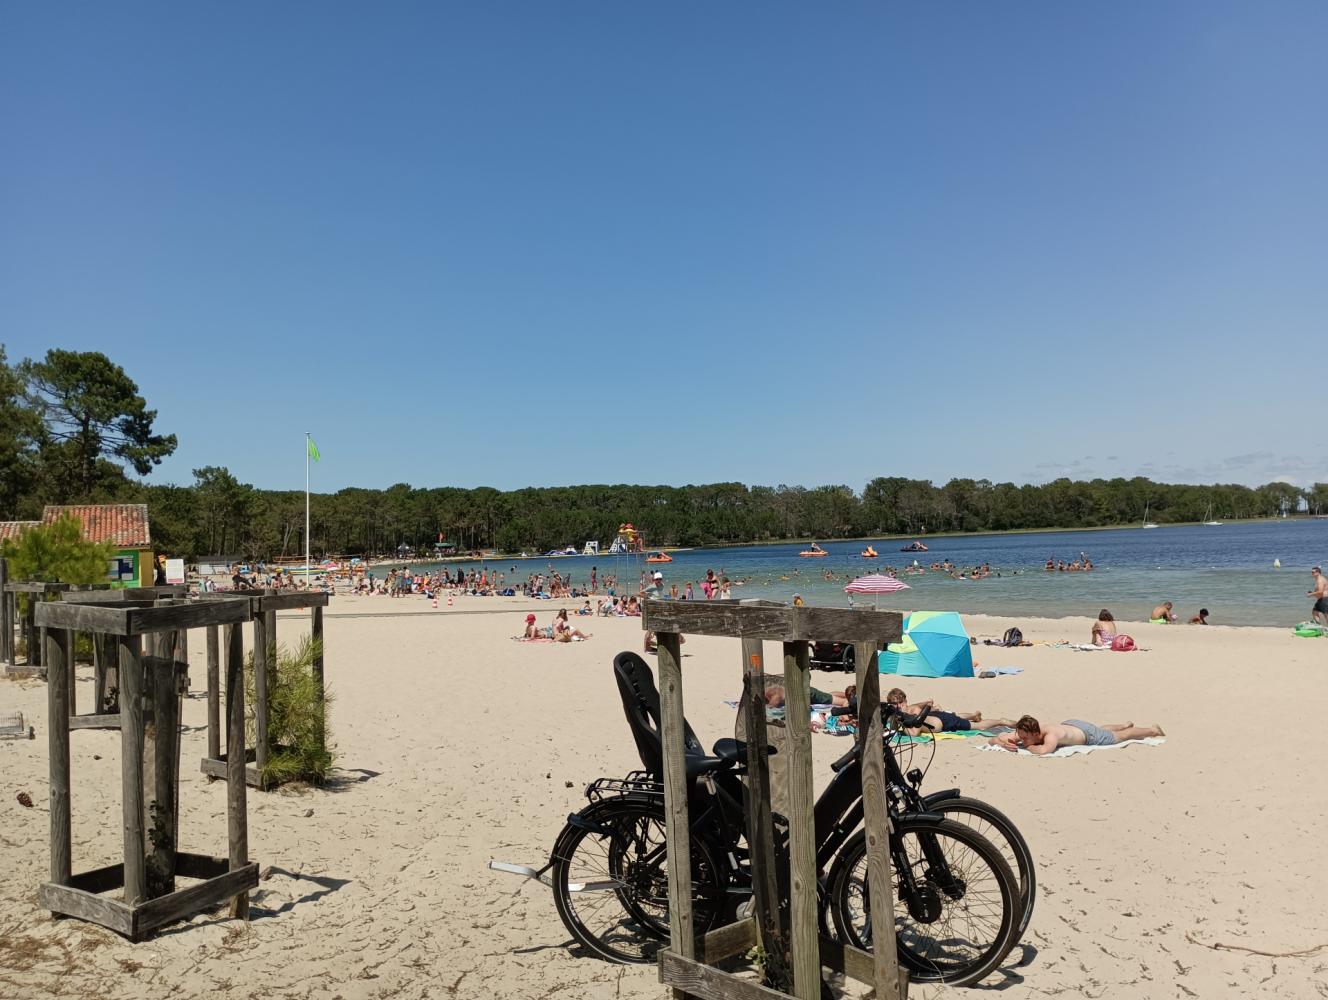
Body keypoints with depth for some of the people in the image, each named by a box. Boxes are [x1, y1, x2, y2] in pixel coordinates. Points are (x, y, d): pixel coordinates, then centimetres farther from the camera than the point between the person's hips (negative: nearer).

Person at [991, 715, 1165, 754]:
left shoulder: (1051, 734, -47)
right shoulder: (1022, 733, -29)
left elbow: (1043, 750, -67)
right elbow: (993, 739, -28)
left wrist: (1026, 746, -49)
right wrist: (1003, 743, -50)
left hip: (1087, 734, -6)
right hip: (1069, 723, 6)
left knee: (1124, 736, 20)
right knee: (1100, 728, 37)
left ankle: (1153, 730, 44)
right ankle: (1126, 724, 65)